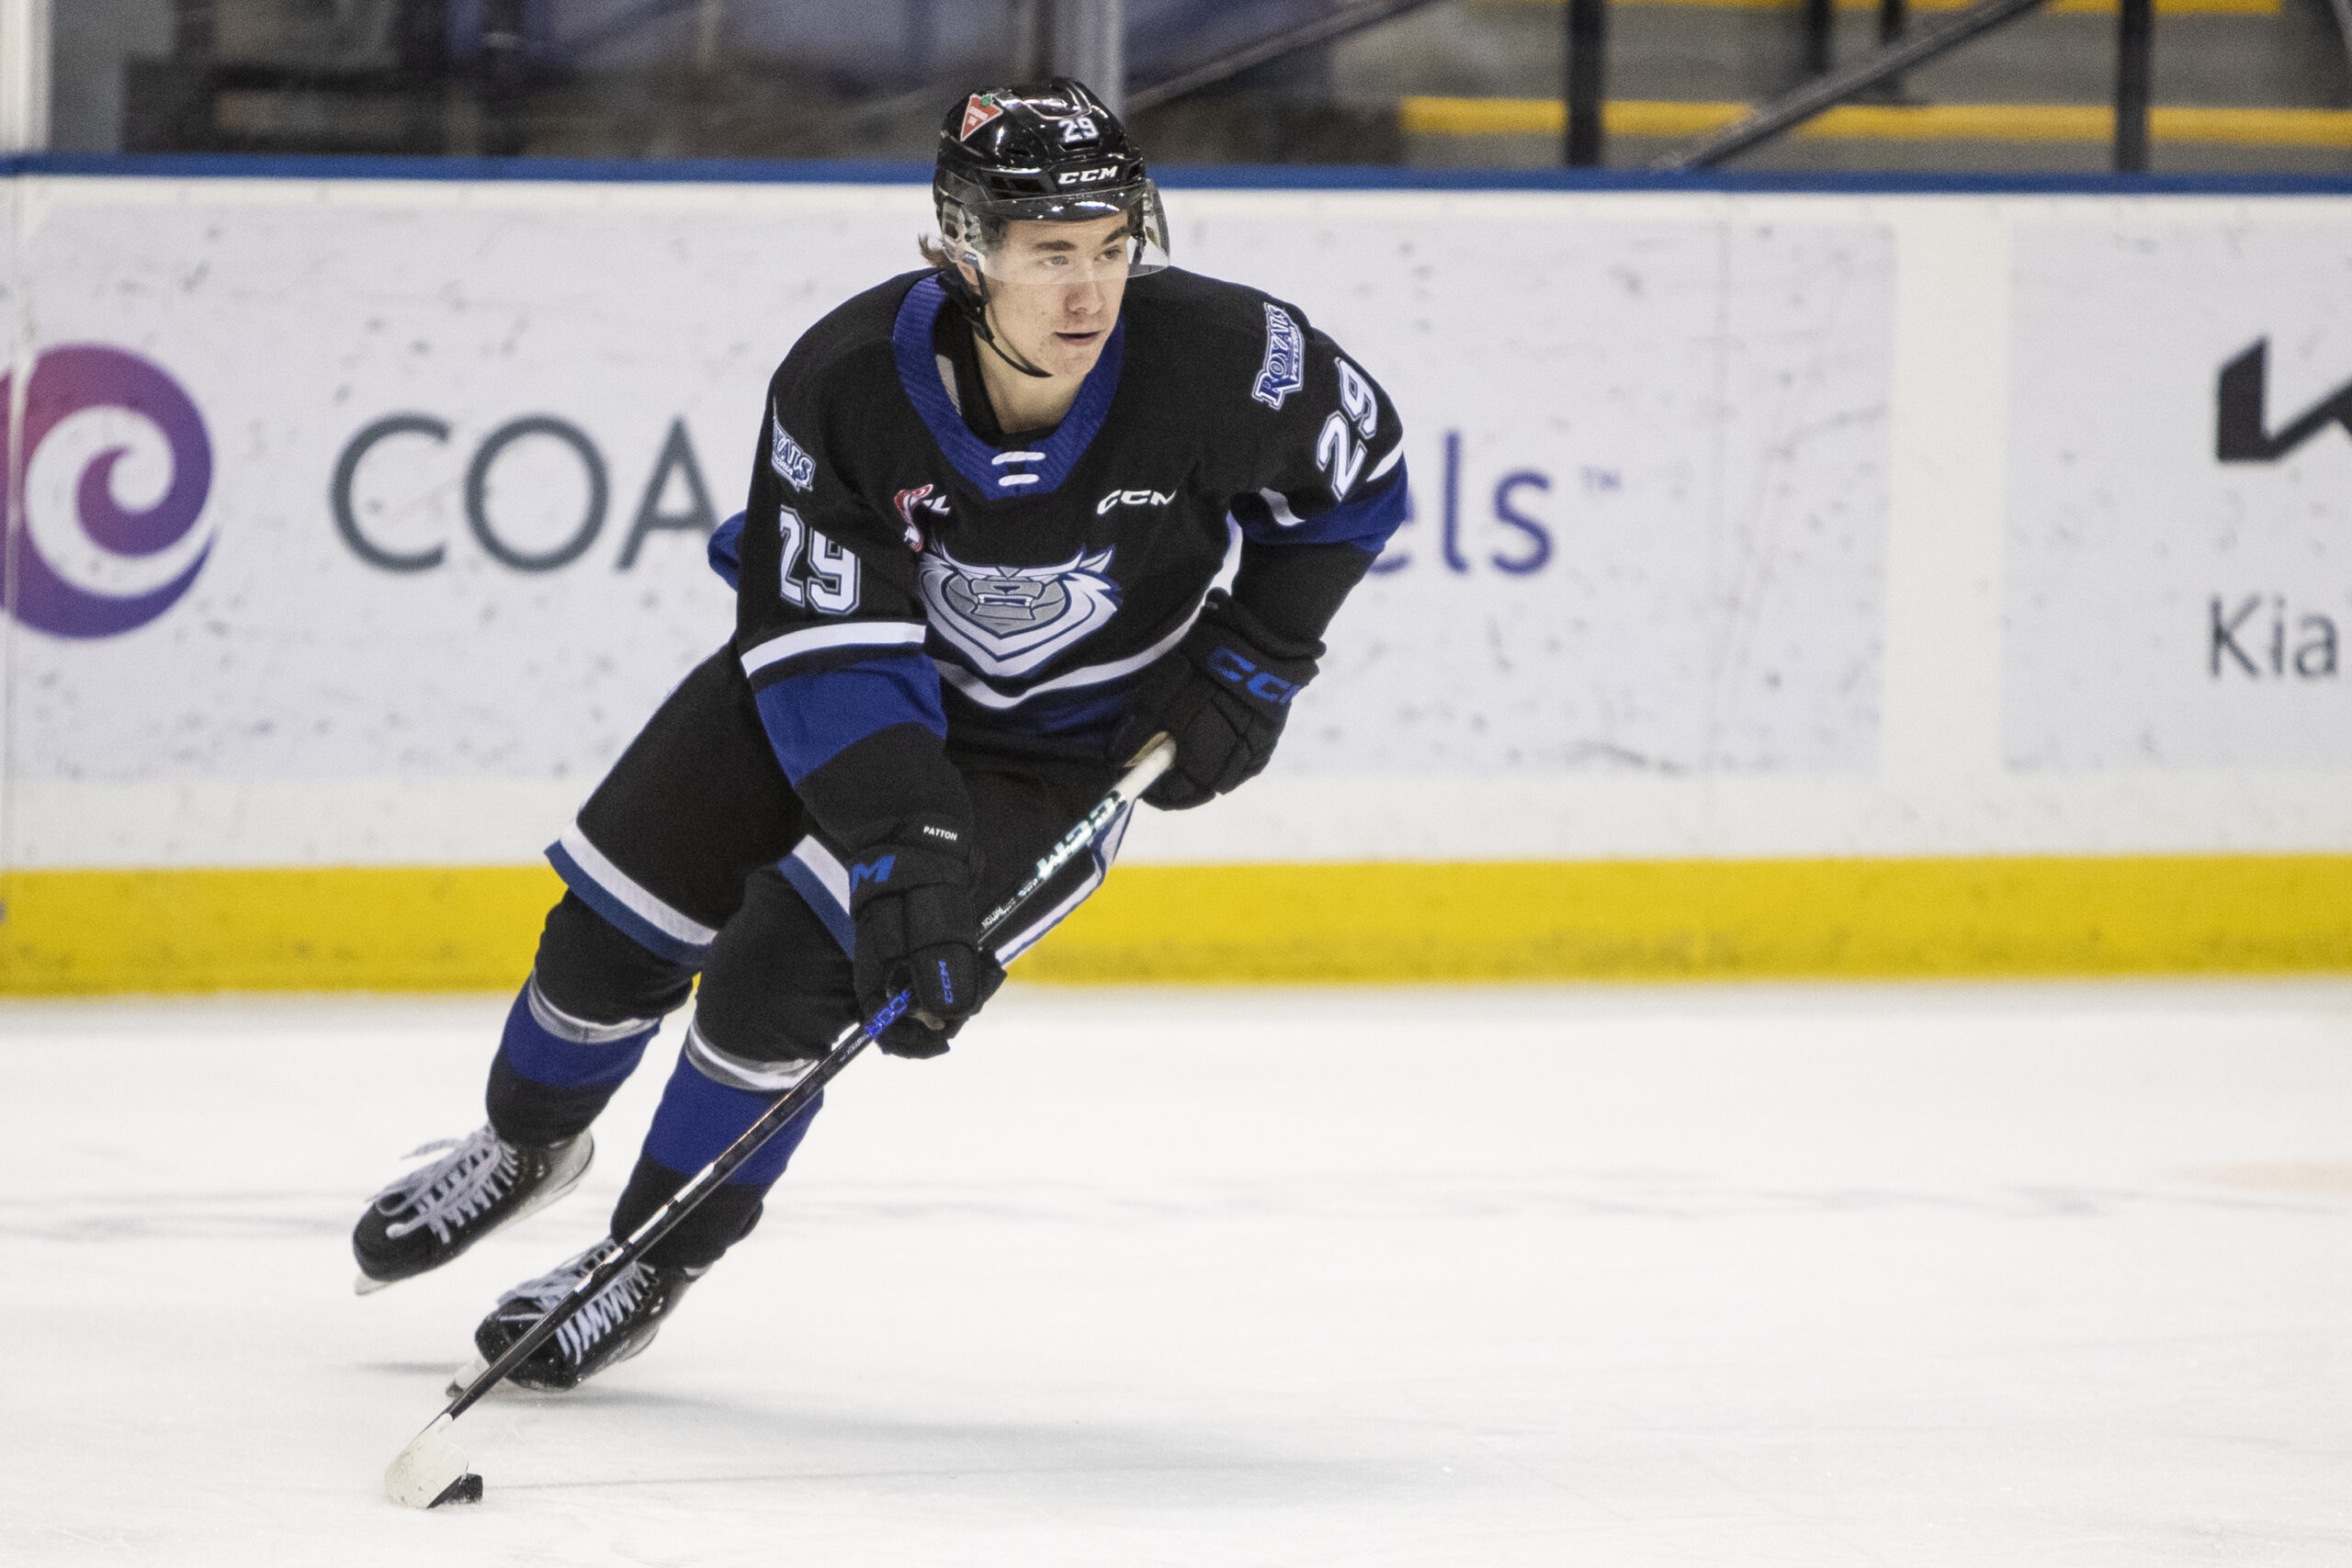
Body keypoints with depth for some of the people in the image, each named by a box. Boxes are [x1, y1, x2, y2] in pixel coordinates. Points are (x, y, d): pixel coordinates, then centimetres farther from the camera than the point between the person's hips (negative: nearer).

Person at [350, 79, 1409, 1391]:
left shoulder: (1217, 357, -29)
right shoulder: (847, 380, -29)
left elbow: (1359, 466, -7)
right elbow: (826, 647, -28)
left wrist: (1253, 664, -9)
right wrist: (905, 847, -38)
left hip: (1063, 749, -2)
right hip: (843, 657, 2)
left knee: (785, 972, -18)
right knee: (621, 922, 2)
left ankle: (654, 1261, 3)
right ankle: (529, 1142, 36)